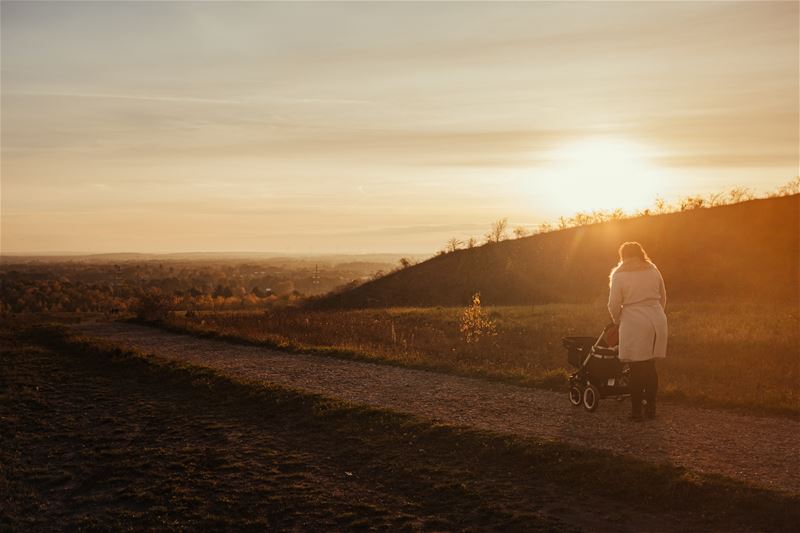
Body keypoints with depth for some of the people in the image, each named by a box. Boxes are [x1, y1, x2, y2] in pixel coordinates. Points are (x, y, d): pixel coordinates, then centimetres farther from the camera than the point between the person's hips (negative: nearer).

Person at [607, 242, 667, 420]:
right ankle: (651, 407, 18)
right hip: (657, 321, 4)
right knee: (651, 366, 14)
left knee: (637, 369, 3)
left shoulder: (619, 275, -3)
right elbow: (663, 298, 16)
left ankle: (636, 410, 7)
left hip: (634, 324, -4)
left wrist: (618, 321, 14)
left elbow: (614, 305, -4)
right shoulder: (653, 270, 10)